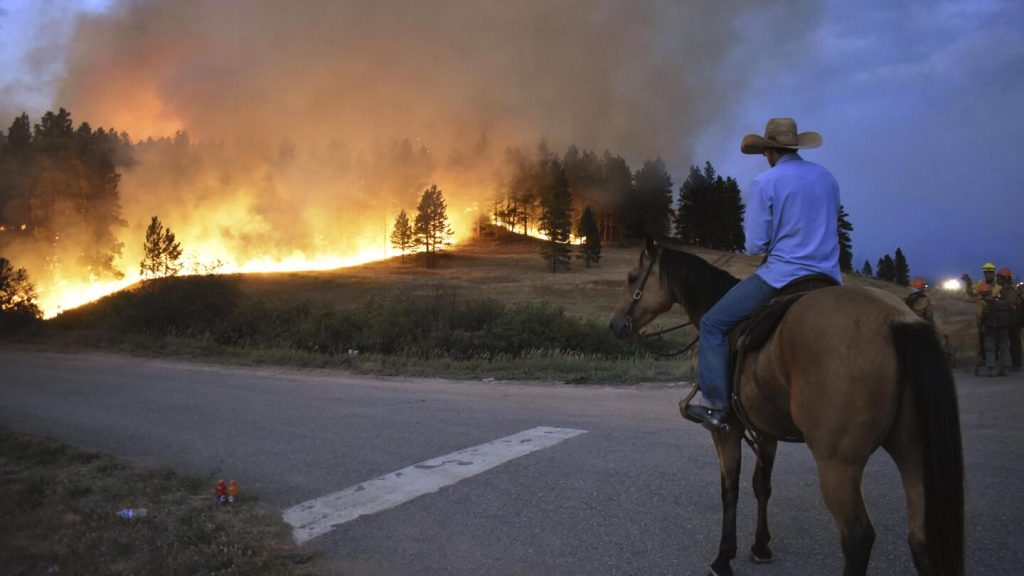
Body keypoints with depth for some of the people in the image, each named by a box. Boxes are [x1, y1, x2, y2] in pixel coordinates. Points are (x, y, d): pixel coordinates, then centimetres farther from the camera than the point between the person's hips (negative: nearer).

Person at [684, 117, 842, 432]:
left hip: (781, 276, -6)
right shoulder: (828, 178, 10)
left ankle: (715, 406, 1)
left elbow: (755, 245, -9)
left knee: (713, 324, 4)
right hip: (828, 279, 7)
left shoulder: (765, 182, -9)